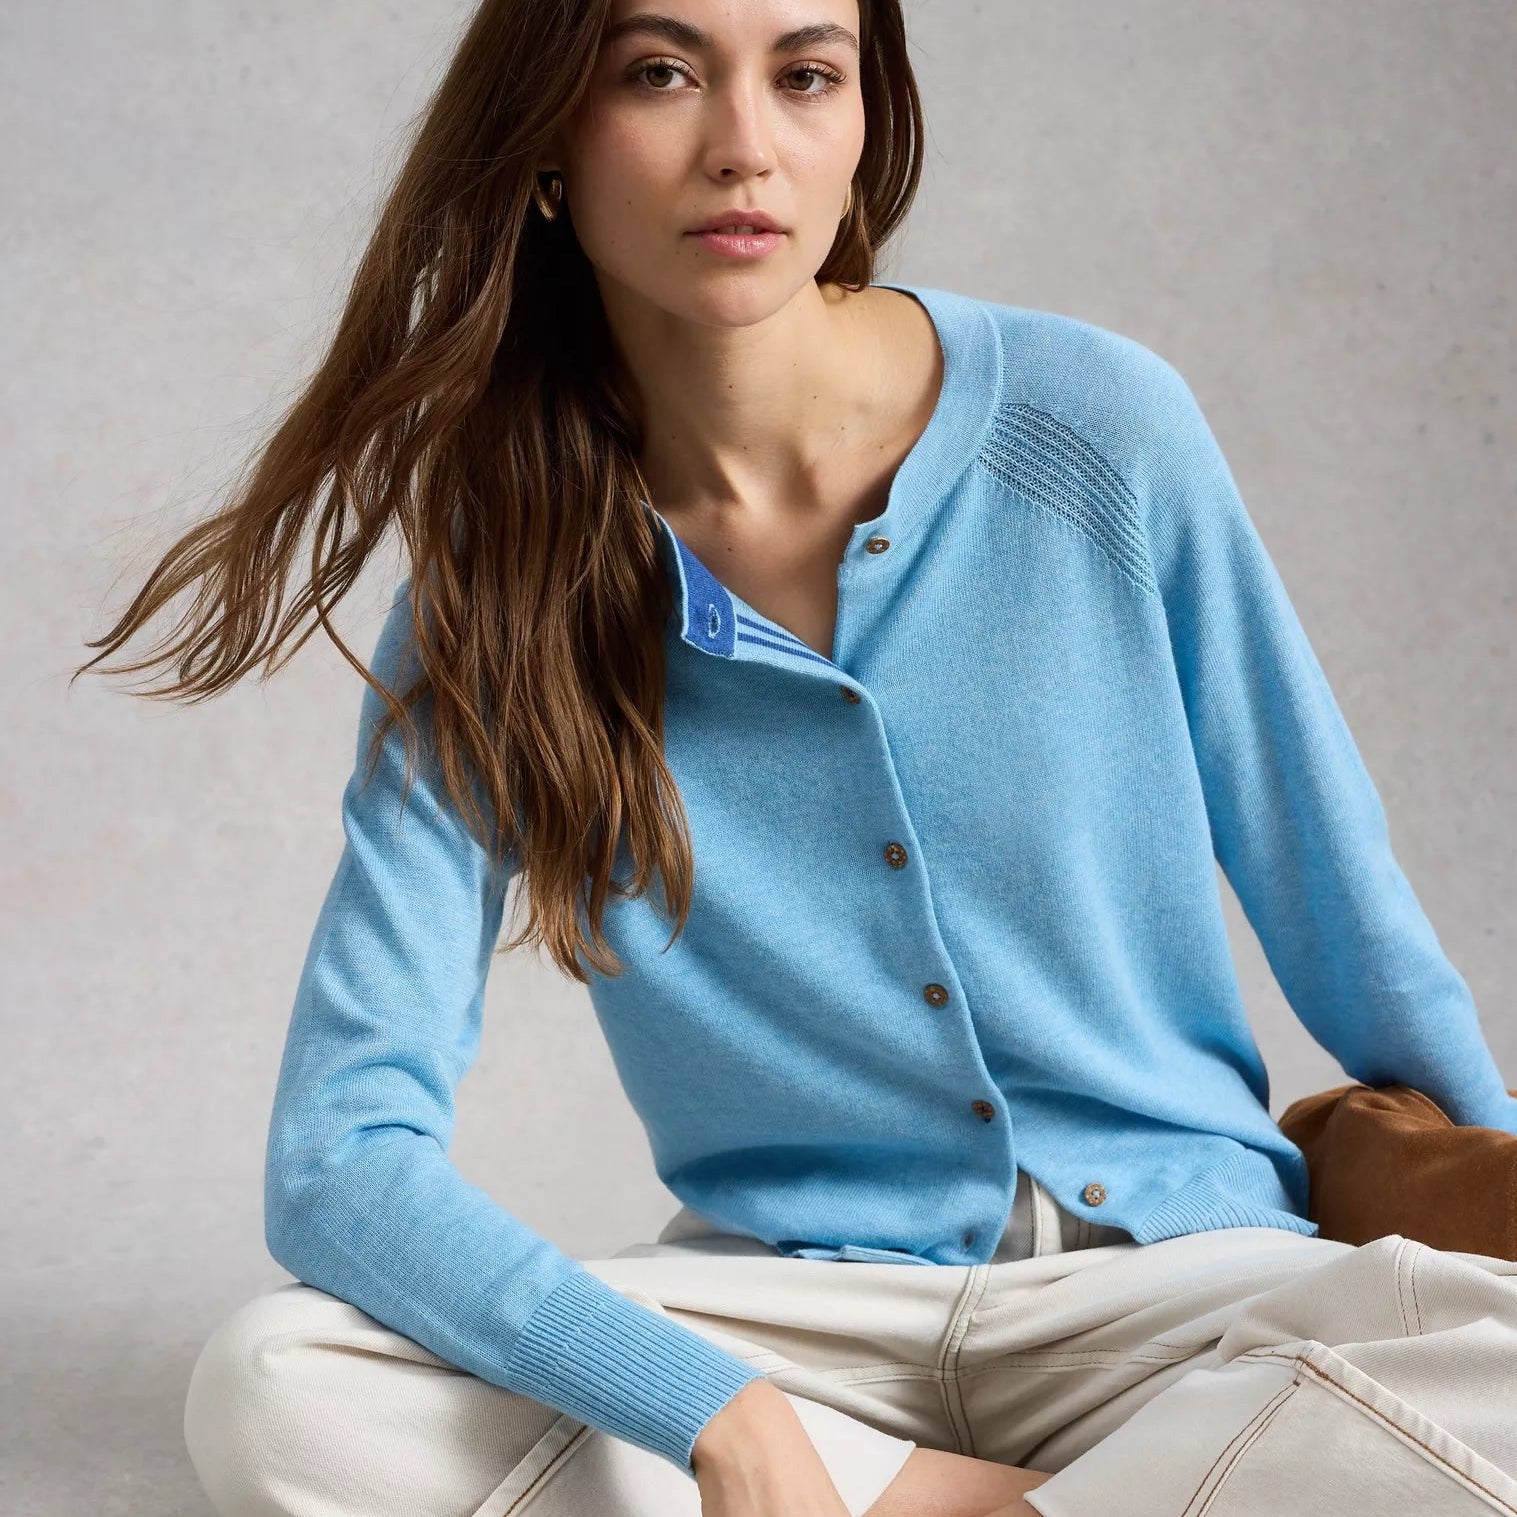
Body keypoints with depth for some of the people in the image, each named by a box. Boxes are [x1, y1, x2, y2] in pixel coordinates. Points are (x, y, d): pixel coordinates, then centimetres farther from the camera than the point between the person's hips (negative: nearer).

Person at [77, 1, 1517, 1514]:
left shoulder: (1101, 428, -7)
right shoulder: (493, 598, -7)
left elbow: (1336, 898, 5)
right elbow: (337, 1157, -14)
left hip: (1174, 1269, -1)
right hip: (796, 1308, 1)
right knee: (268, 1391, -23)